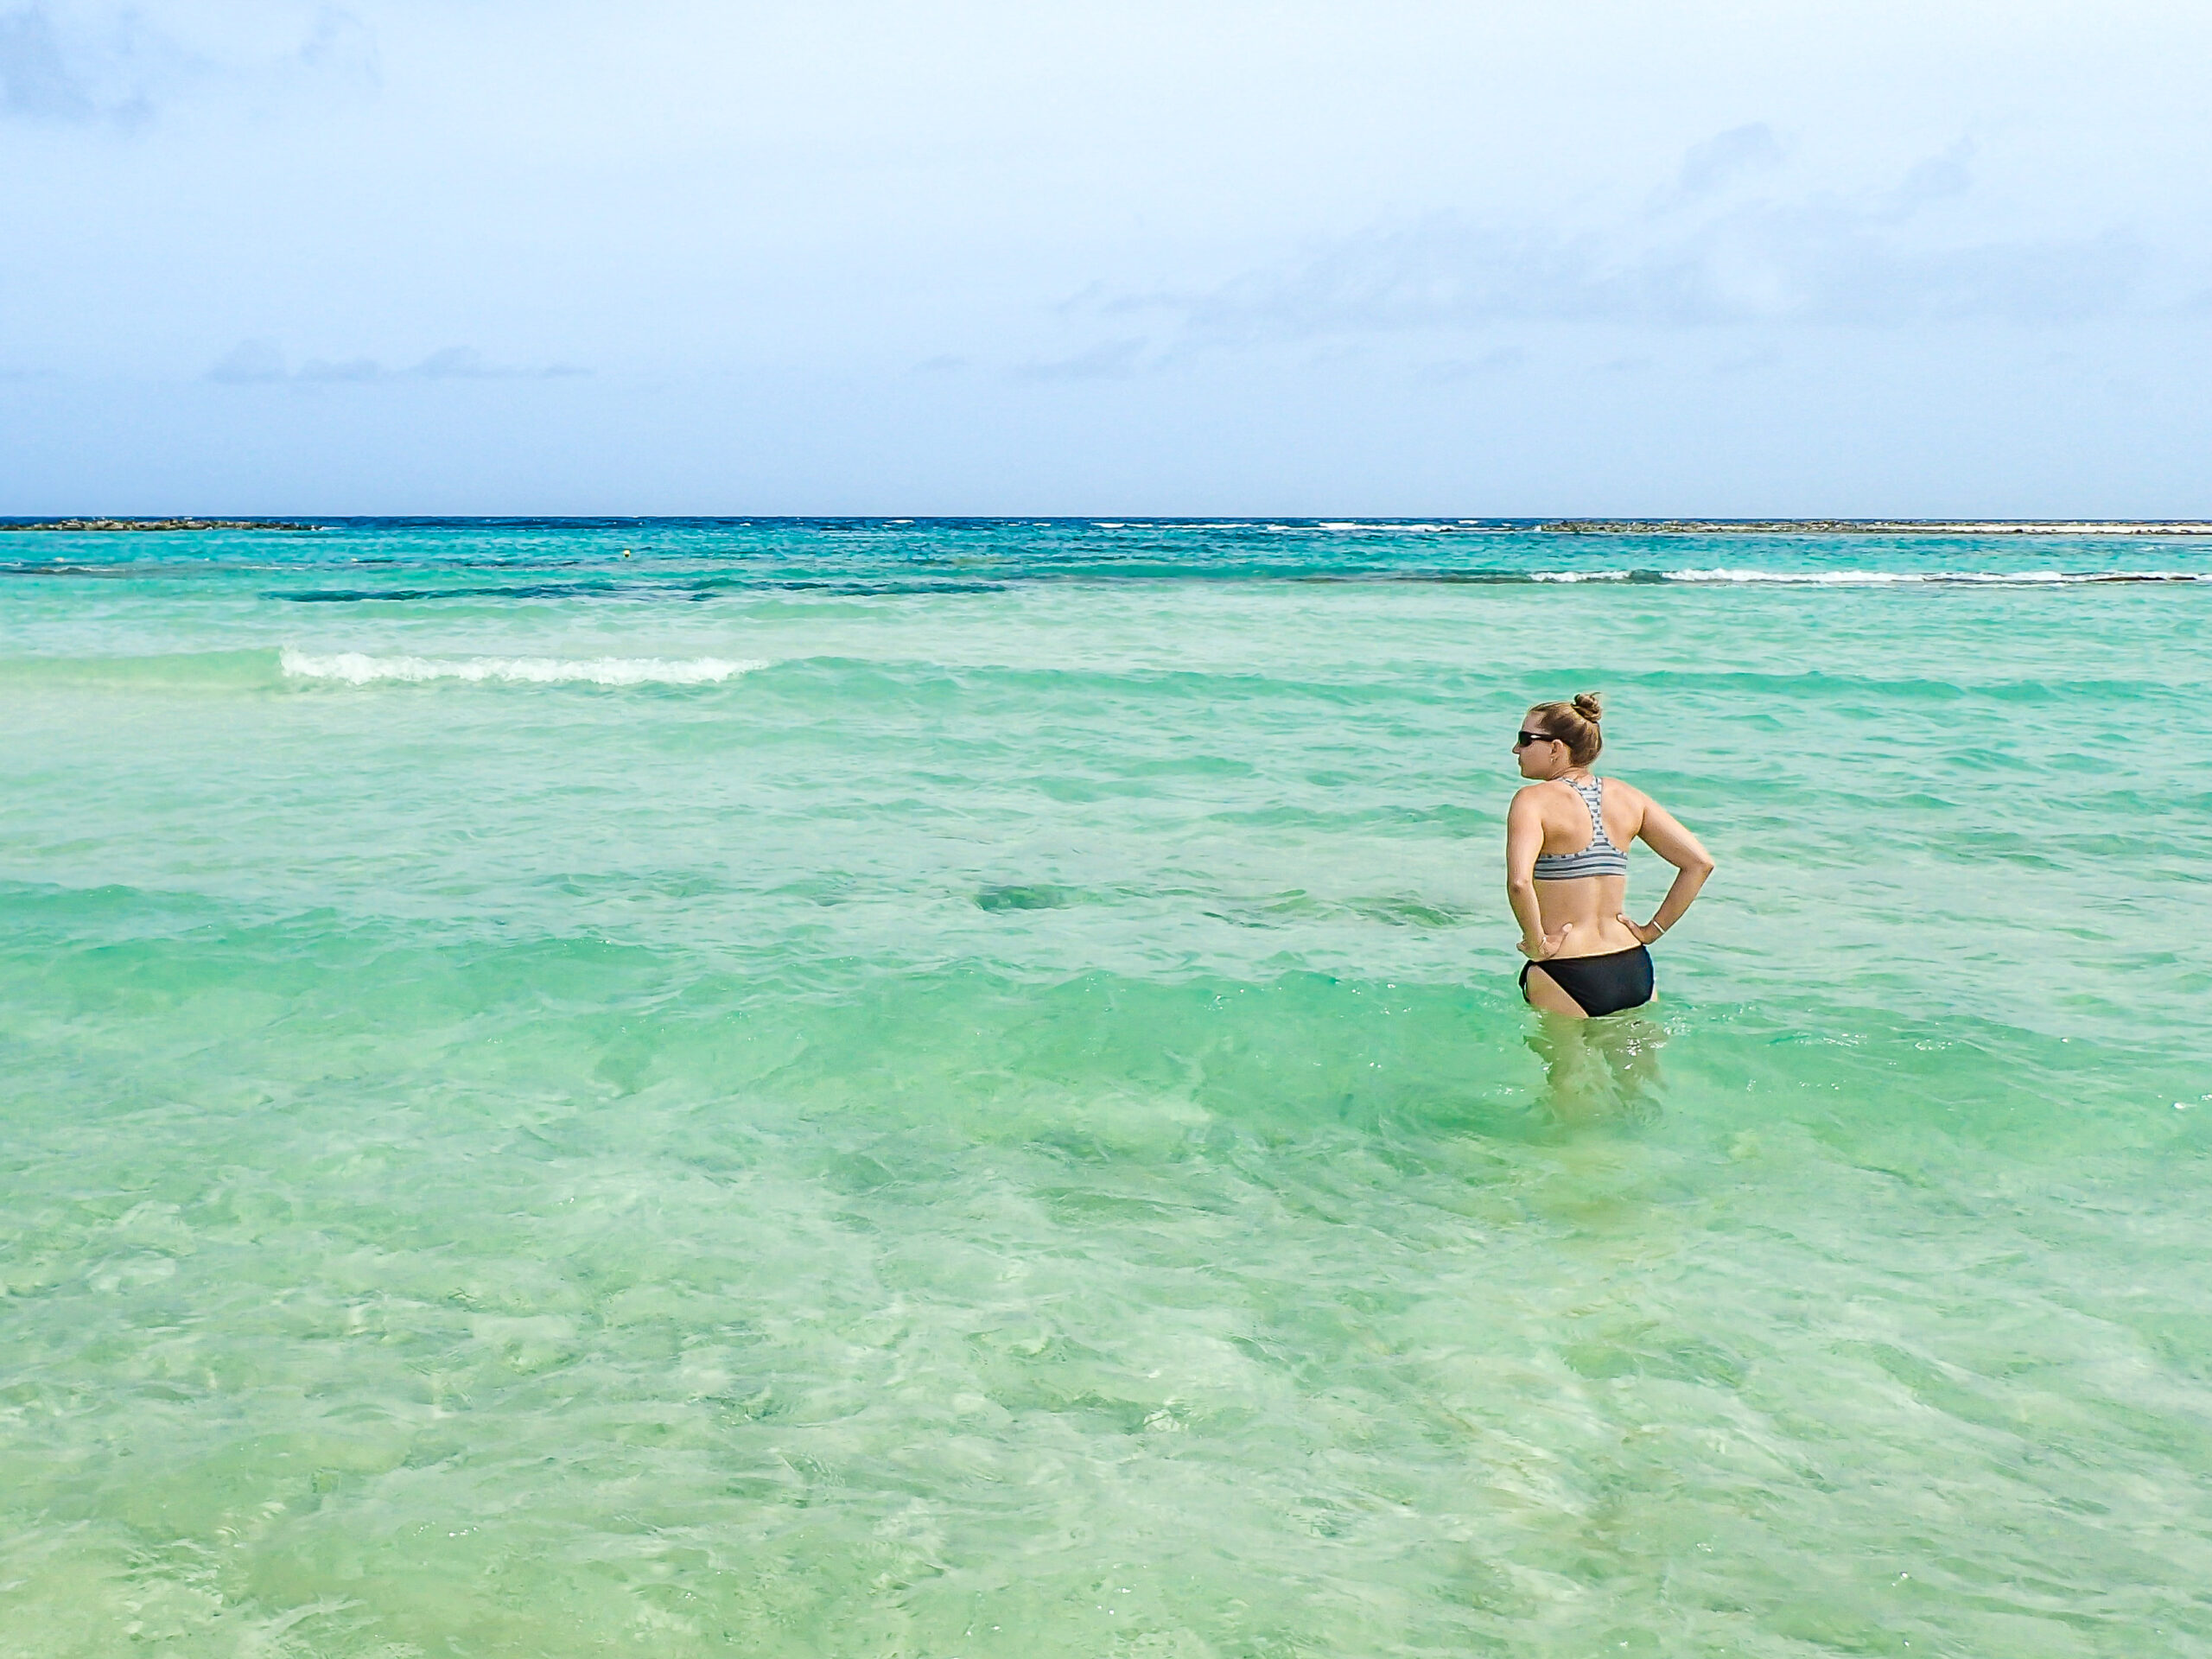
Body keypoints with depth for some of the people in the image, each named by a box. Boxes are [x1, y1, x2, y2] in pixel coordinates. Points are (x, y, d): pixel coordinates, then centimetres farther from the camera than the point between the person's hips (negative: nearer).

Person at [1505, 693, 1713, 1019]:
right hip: (1634, 972, 6)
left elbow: (1519, 882, -28)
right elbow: (1700, 863, 7)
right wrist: (1654, 929, 10)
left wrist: (1537, 943, -14)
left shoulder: (1533, 800, -11)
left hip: (1567, 977, -6)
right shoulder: (1627, 796, 7)